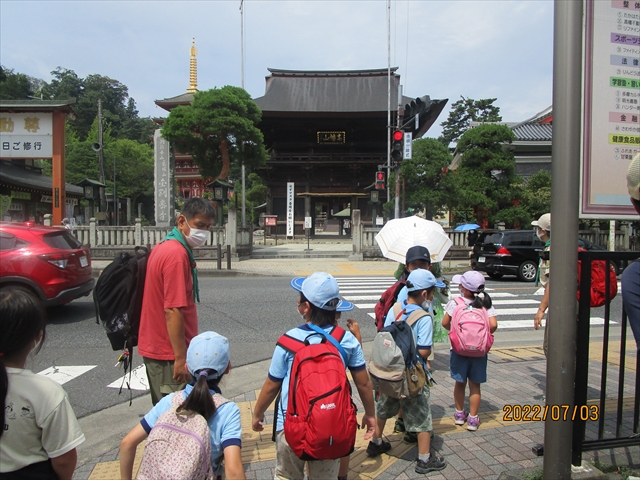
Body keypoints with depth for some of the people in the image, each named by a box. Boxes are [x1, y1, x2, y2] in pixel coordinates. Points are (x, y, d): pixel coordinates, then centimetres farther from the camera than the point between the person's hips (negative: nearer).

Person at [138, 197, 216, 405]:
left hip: (156, 348, 10)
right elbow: (172, 310, -25)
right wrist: (181, 359, -21)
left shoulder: (163, 247, 10)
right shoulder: (177, 254, -21)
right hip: (169, 355, -10)